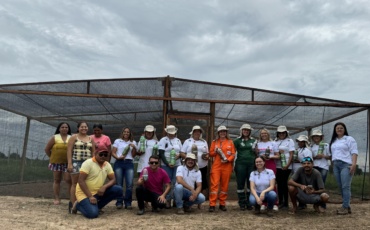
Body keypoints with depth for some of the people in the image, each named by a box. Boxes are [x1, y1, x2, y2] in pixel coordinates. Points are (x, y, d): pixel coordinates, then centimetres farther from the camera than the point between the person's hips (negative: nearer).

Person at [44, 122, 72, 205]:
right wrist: (52, 157, 6)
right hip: (56, 163, 1)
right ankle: (57, 198, 17)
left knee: (68, 180, -9)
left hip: (67, 163, -1)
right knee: (57, 180, 10)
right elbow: (47, 149, 6)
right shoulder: (55, 137, 2)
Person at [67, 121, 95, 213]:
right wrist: (69, 163, -11)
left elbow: (93, 152, 14)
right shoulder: (74, 137, 4)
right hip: (76, 162, -3)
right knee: (75, 184, -3)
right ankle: (73, 205, -1)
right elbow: (69, 151, -2)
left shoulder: (91, 139, 15)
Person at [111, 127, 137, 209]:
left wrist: (134, 148, -4)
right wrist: (117, 157, -12)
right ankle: (119, 202, 8)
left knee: (130, 184, -8)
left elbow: (133, 155, 11)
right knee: (119, 184, -1)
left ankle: (128, 203, 1)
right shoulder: (117, 141, 11)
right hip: (119, 163, -1)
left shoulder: (133, 142, 16)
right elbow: (113, 152, 6)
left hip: (129, 163, 1)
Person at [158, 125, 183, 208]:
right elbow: (161, 154, -6)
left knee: (176, 183, 1)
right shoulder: (163, 140, 1)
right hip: (166, 165, -3)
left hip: (177, 165, 3)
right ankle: (167, 201, 3)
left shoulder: (178, 140, 14)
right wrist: (167, 164, -15)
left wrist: (179, 155, -8)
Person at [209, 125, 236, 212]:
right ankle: (212, 205, -6)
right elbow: (210, 153, 10)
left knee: (225, 185, 5)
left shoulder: (230, 142, 9)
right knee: (214, 184, -7)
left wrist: (228, 159, -12)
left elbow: (233, 154, 4)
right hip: (216, 166, 0)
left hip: (227, 166, 1)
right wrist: (216, 151, -9)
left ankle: (222, 204, 16)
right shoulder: (214, 142, 11)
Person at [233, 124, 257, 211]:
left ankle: (249, 203, 12)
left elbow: (257, 152, 21)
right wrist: (234, 165, -3)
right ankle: (242, 203, 8)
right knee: (240, 183, 0)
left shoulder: (254, 141, 14)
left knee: (250, 183, 2)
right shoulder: (237, 141, 6)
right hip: (241, 164, -2)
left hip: (251, 164, 2)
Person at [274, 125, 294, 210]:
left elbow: (291, 154, -3)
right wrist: (278, 152, -4)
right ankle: (280, 202, 14)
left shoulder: (290, 141, 3)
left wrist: (287, 165, -13)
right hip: (277, 166, 4)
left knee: (284, 184, -5)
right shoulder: (275, 142, 15)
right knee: (279, 184, 6)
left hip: (285, 166, -4)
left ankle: (286, 203, 3)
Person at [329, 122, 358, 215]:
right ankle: (347, 206, 9)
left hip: (346, 165, -6)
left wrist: (353, 164, -18)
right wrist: (333, 165, 12)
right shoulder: (333, 141, 21)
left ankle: (345, 207, -9)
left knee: (345, 186, -11)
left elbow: (354, 152, -7)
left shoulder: (349, 139, 2)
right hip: (336, 165, 7)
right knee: (340, 187, 4)